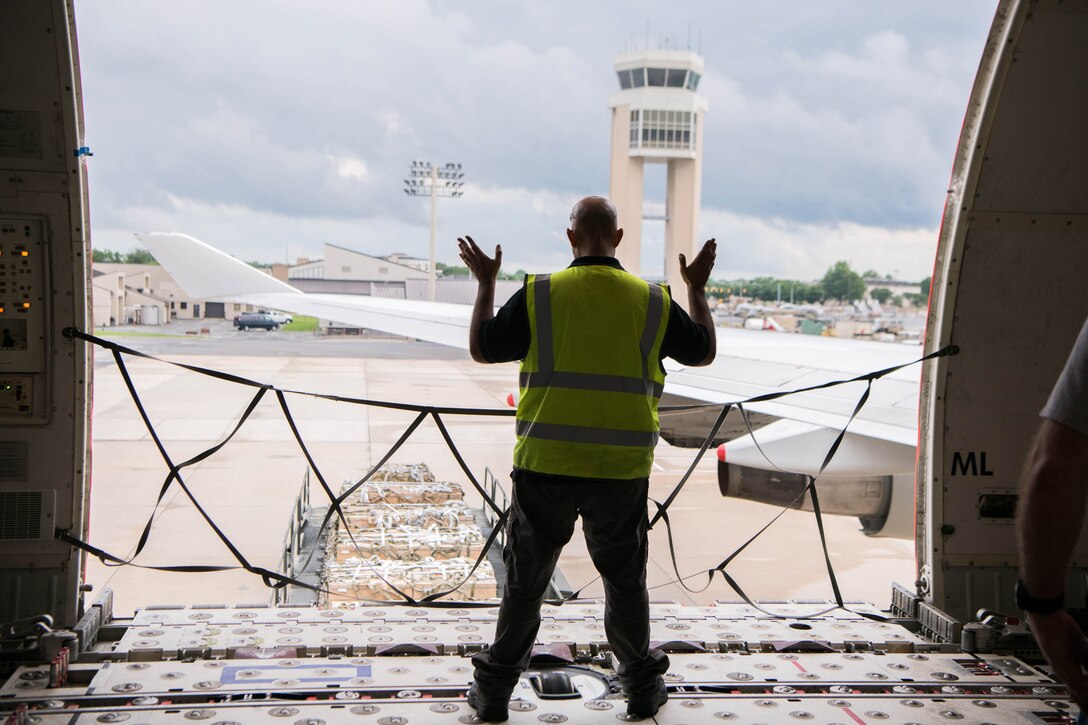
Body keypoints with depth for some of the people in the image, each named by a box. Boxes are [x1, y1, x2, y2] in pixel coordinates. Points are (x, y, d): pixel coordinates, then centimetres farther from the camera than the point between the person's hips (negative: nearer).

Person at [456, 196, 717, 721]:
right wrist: (697, 287, 26)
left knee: (525, 581, 12)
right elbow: (704, 352, 13)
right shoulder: (652, 302, -1)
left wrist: (485, 282, 15)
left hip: (545, 467, -1)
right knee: (625, 581, 17)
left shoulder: (539, 294, -6)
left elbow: (481, 349, 3)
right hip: (621, 472, 1)